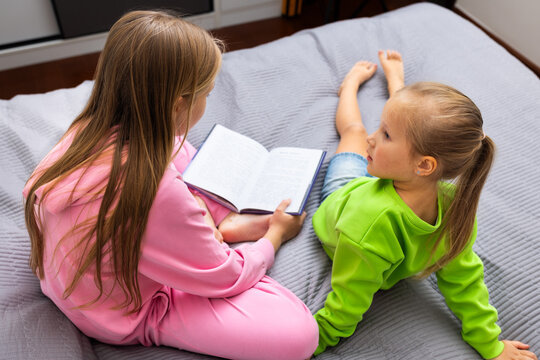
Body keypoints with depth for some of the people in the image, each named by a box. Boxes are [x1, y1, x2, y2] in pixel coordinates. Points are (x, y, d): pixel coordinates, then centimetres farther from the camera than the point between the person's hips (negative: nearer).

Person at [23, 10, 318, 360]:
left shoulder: (92, 128, -18)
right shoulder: (160, 193, -39)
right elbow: (227, 279, -21)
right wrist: (275, 234, -1)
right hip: (131, 316, -7)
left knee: (178, 146, 17)